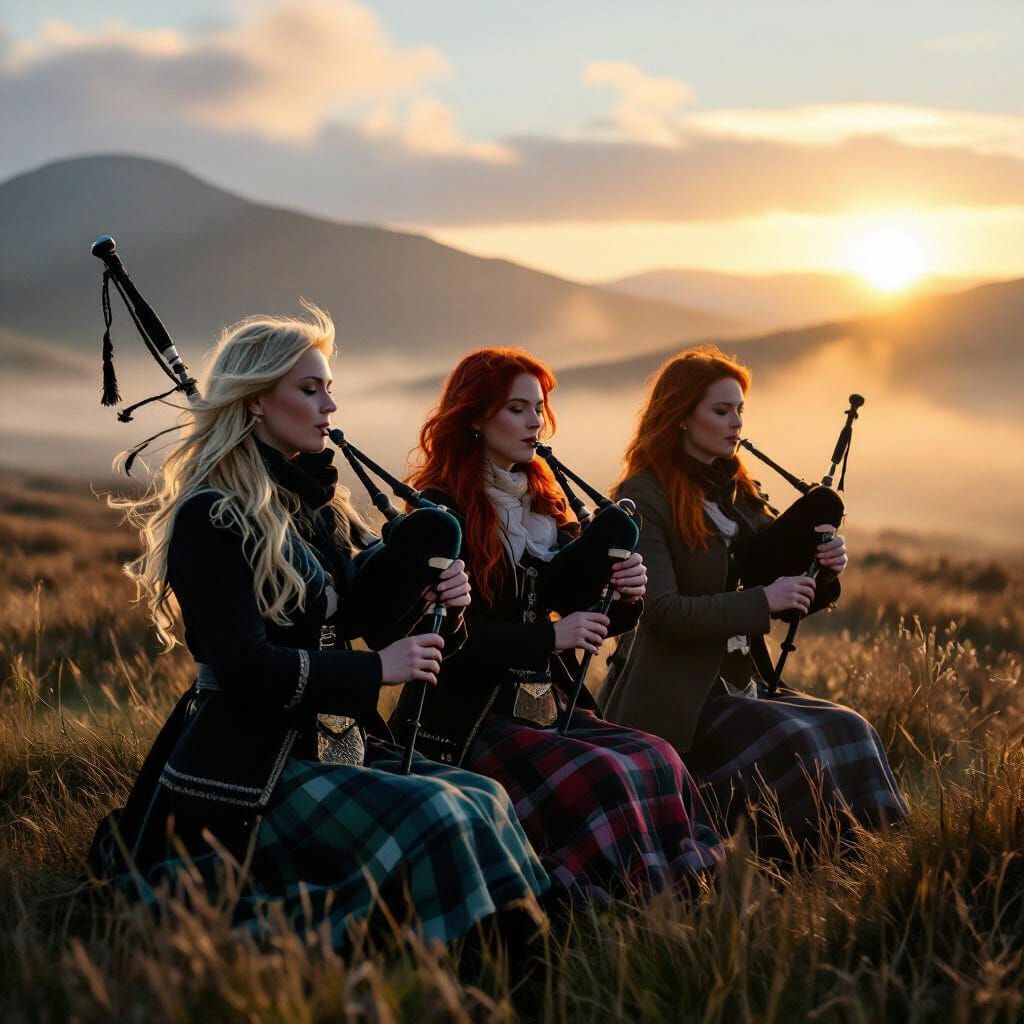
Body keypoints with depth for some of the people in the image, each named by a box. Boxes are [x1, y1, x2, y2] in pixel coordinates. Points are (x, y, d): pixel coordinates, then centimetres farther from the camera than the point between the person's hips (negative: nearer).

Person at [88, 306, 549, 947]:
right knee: (430, 822, -27)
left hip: (334, 746, 9)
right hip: (245, 770, -9)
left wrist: (422, 593, -3)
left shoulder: (313, 502, 16)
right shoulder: (211, 517, -11)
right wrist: (376, 669, -16)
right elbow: (243, 665, -19)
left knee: (483, 802, -12)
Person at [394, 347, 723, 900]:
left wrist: (626, 594, -7)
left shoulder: (542, 503, 17)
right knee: (599, 777, -29)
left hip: (550, 707, 7)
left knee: (658, 762, -19)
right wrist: (549, 636, -19)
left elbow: (583, 615, 15)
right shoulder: (442, 512, -5)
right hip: (467, 721, -7)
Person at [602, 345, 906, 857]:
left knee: (849, 732, -12)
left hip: (743, 685, 8)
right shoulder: (644, 498, -9)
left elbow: (787, 602, 15)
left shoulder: (736, 490, 14)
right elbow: (662, 612, -19)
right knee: (793, 744, -27)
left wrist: (823, 566, -6)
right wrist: (762, 599, -23)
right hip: (676, 700, -8)